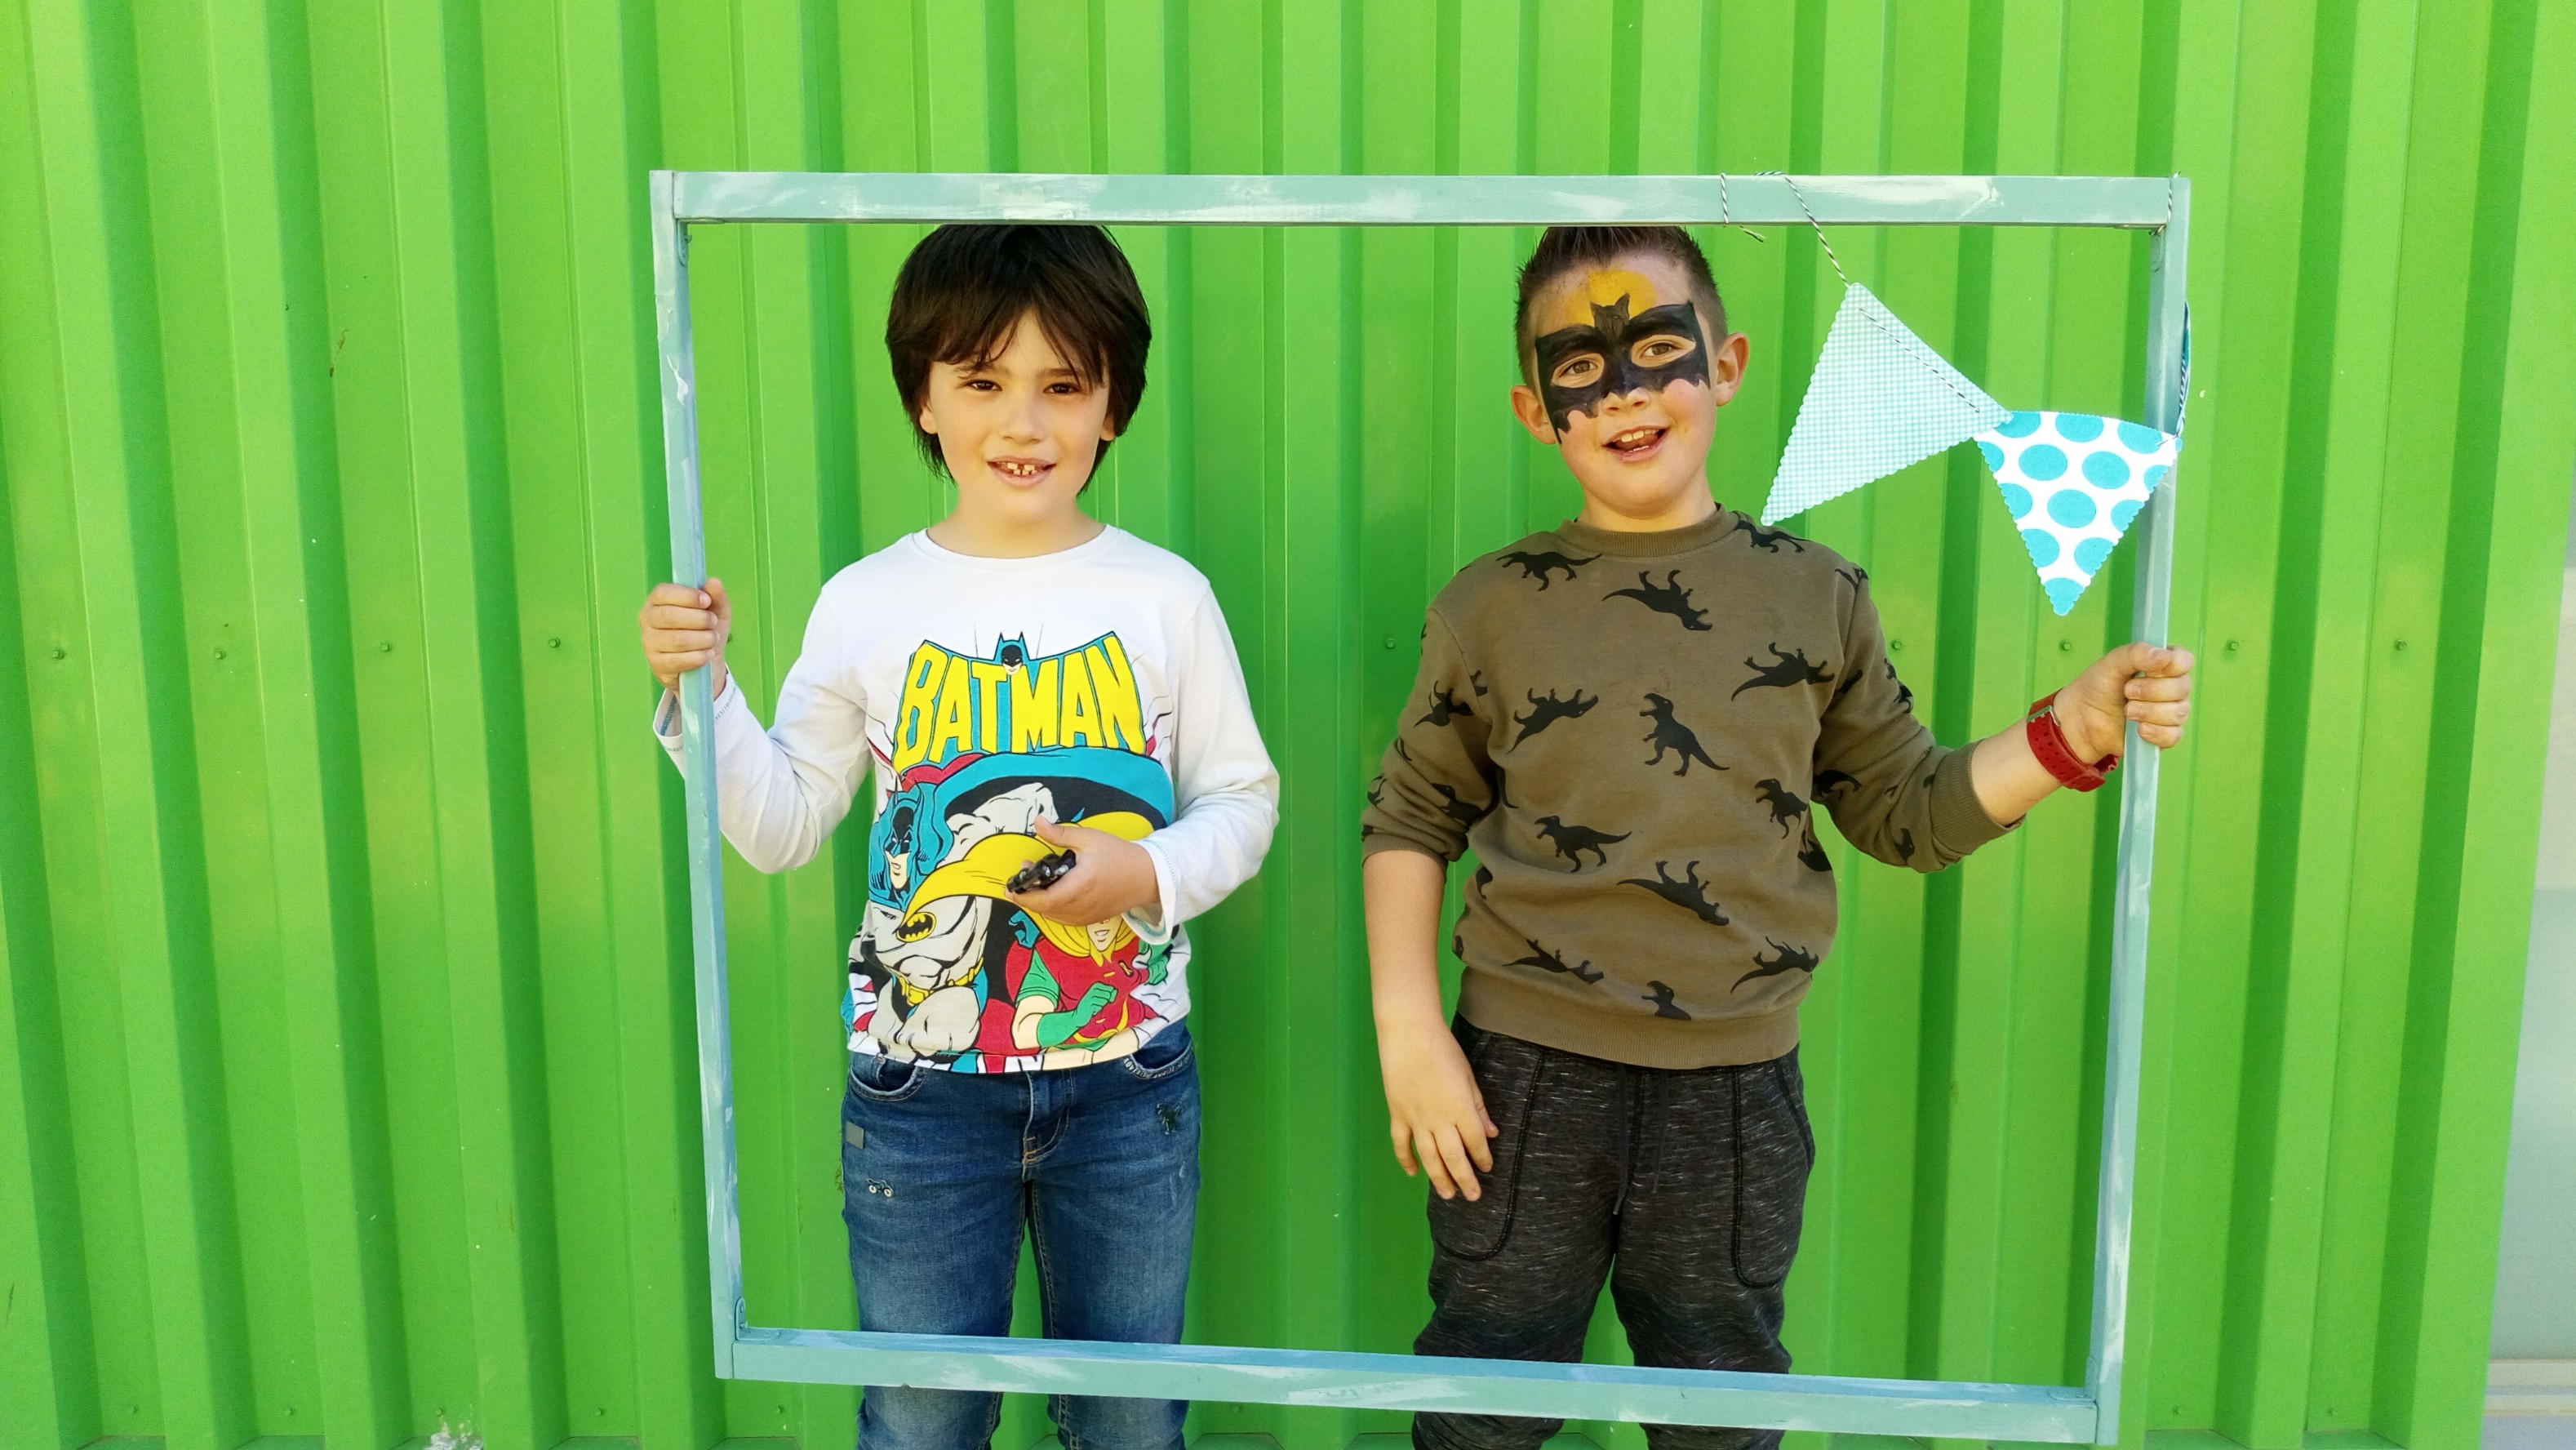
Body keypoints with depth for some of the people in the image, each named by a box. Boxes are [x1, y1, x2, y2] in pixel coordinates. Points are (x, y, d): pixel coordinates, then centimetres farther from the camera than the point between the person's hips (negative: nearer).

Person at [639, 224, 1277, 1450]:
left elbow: (1242, 799, 2)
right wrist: (700, 693, -11)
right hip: (921, 1086, 0)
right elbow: (783, 825, 2)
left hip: (1128, 1082, 1)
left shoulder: (1165, 598, -4)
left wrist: (1151, 874, -16)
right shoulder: (867, 605, -3)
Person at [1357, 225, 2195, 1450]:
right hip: (1527, 1076, -1)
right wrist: (1407, 1030, -5)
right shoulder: (1491, 608, -3)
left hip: (1735, 1096, 1)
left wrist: (2072, 731, -7)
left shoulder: (1816, 595, 1)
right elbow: (1408, 823, 3)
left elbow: (1907, 811, 7)